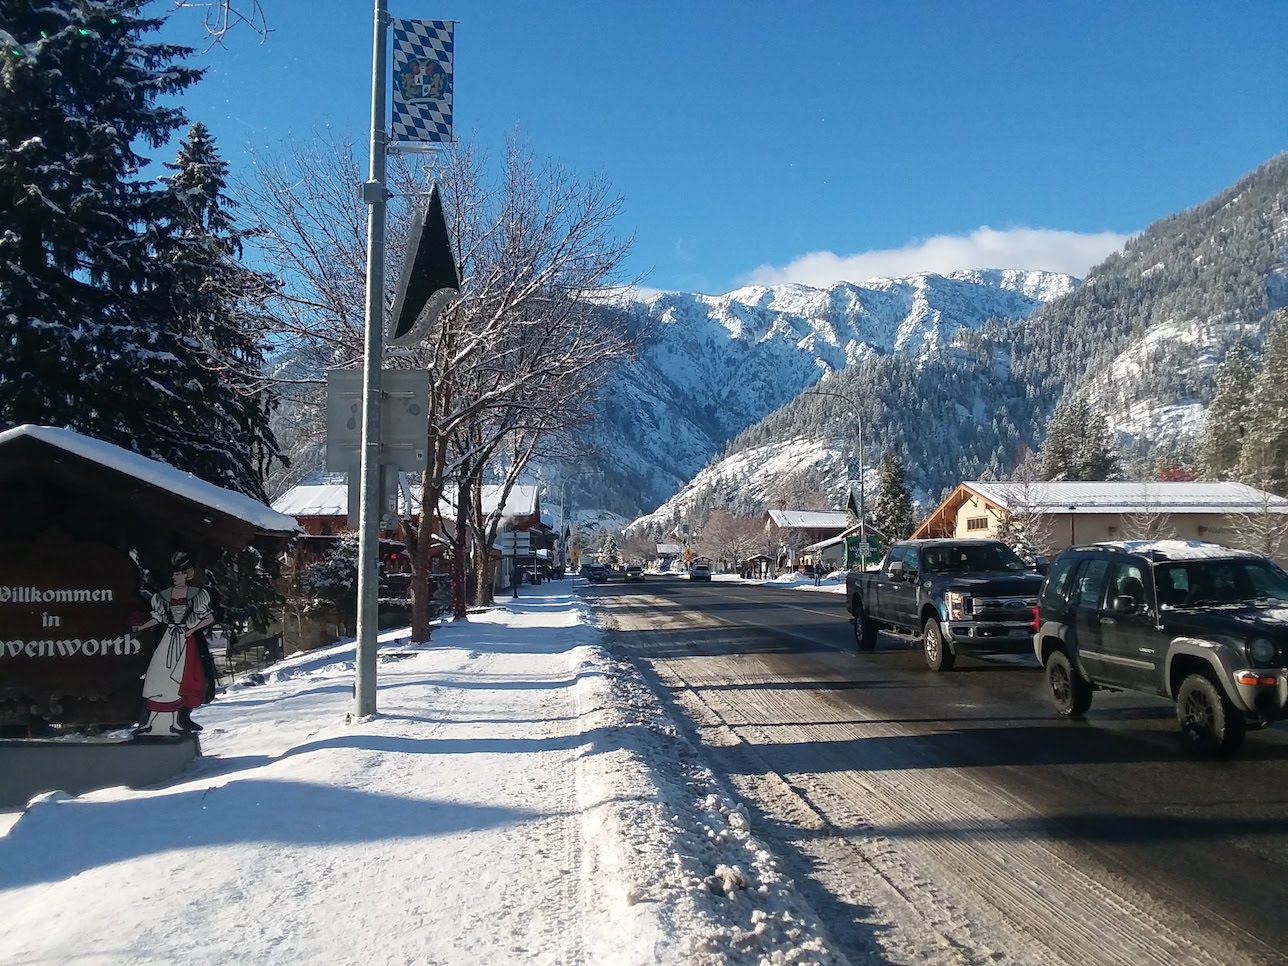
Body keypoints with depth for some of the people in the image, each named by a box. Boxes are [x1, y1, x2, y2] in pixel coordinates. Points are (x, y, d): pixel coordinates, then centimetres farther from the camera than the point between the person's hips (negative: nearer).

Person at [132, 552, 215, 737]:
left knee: (186, 680, -6)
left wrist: (193, 629, -8)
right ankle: (152, 722, -7)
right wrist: (141, 627, -1)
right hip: (168, 640, 2)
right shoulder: (164, 595, 9)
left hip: (187, 641, -1)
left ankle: (182, 720, 5)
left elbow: (210, 617, 2)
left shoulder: (196, 594, 2)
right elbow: (157, 618, 13)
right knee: (159, 678, -8)